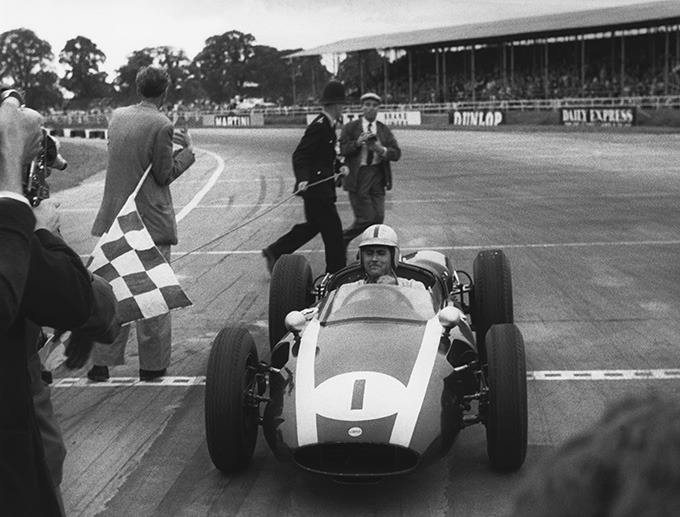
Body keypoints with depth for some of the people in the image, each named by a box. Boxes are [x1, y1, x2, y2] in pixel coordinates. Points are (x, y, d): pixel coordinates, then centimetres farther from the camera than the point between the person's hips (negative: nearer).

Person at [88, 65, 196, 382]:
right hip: (150, 221, -6)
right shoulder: (161, 126, -15)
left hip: (114, 219, 6)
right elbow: (165, 175, -11)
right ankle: (153, 364, 13)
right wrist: (187, 150, 4)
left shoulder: (117, 117, 5)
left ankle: (101, 362, 14)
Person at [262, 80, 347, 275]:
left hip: (320, 185, 10)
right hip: (316, 186, -10)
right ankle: (336, 272, 6)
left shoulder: (327, 125, 12)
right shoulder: (319, 126, -18)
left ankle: (274, 252, 23)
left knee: (313, 225, 18)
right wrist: (302, 179, -35)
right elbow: (299, 156, -23)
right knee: (332, 229, -3)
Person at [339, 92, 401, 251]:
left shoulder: (384, 130, 11)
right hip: (358, 177, -4)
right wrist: (358, 142, -22)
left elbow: (396, 154, 3)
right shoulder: (351, 128, 2)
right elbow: (341, 149, -8)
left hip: (377, 177, 4)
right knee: (366, 218, -8)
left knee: (378, 217, -1)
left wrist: (381, 150, -15)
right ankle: (342, 238, 17)